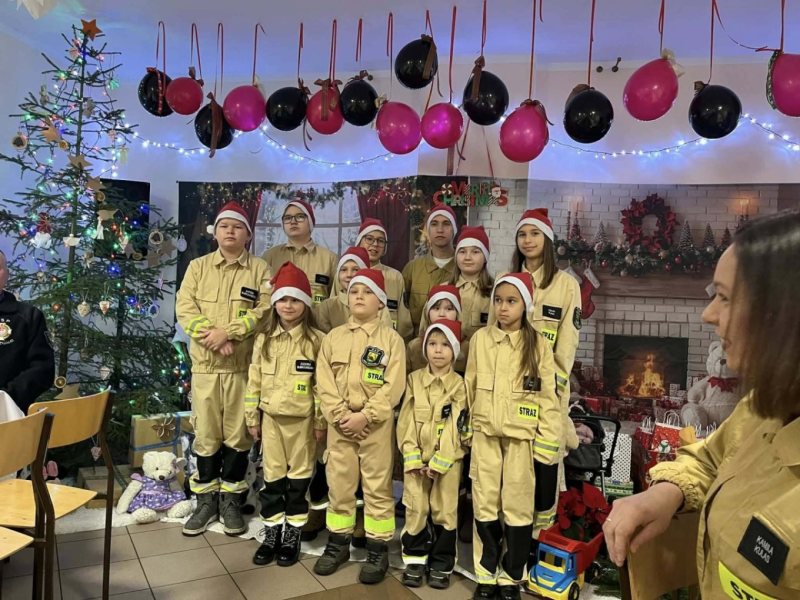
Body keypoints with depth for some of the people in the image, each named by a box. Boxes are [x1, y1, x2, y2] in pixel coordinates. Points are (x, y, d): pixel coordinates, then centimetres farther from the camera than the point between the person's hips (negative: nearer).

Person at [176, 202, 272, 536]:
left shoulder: (260, 269, 4)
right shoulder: (198, 267, 10)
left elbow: (264, 310, -8)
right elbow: (184, 308, -1)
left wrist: (228, 332, -18)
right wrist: (211, 334, -16)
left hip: (244, 364, -1)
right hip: (205, 363, 1)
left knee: (238, 433, 5)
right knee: (205, 433, 7)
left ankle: (230, 499, 19)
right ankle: (206, 499, 20)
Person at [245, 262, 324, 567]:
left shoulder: (316, 340, -7)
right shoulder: (263, 340, 4)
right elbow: (254, 381, 7)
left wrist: (321, 419, -6)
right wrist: (252, 418, 6)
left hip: (302, 418, -3)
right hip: (271, 417, 3)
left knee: (299, 475, 7)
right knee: (272, 476, 11)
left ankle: (293, 534, 20)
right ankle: (271, 533, 23)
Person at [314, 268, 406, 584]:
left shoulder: (391, 338, -3)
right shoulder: (334, 337, 7)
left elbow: (393, 386, -10)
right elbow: (324, 383, 0)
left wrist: (365, 416, -17)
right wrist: (340, 416, -12)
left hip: (376, 423, -3)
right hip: (340, 423, 3)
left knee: (378, 487, 4)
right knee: (339, 485, 12)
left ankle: (378, 550, 17)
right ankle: (338, 543, 28)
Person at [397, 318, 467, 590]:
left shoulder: (459, 384, -3)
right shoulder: (414, 379, 3)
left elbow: (456, 426, -9)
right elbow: (406, 421, -1)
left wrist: (439, 461, -15)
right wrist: (412, 456, -10)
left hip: (448, 459, -1)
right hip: (416, 458, 2)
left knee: (444, 511, 6)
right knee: (416, 509, 6)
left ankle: (442, 564, 19)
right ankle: (415, 560, 20)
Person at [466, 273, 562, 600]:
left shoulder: (538, 345, -4)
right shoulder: (480, 339, 2)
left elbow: (548, 398, -4)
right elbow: (470, 389, 10)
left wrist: (547, 448, -7)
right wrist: (467, 430, 11)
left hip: (522, 439, -2)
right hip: (485, 436, 2)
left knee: (518, 510, 6)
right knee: (485, 509, 9)